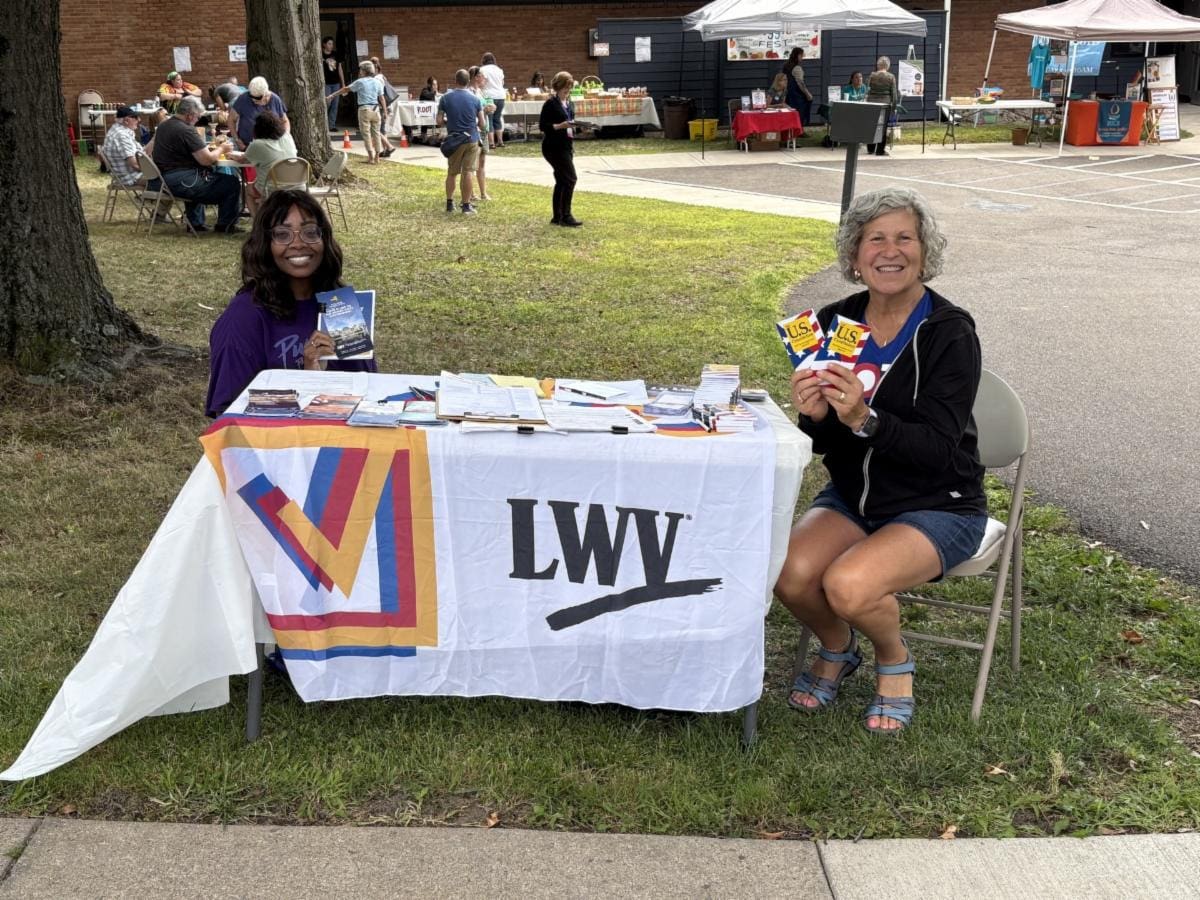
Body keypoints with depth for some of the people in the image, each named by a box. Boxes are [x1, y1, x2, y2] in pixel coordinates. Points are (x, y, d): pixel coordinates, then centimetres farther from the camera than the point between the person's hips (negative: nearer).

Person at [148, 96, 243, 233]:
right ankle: (225, 225, 10)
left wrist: (205, 149, 22)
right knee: (232, 183, -5)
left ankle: (195, 223, 38)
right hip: (179, 181, -10)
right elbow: (207, 160, -19)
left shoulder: (163, 126, 13)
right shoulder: (186, 130, -16)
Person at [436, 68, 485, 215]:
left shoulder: (446, 98, -5)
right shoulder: (475, 99, -4)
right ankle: (466, 205, 3)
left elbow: (439, 122, -5)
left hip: (454, 140, 1)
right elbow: (482, 124, 0)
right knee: (467, 173, 1)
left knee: (452, 173, 13)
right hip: (471, 139, -1)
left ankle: (449, 203, 20)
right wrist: (480, 129, 22)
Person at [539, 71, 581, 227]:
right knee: (570, 179, -13)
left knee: (562, 181, 10)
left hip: (566, 147, 8)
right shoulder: (550, 104, -10)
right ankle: (566, 216, -8)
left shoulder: (570, 104, 13)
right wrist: (559, 126, -24)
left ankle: (557, 217, 17)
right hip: (554, 147, -8)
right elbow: (542, 126, -13)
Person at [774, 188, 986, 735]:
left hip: (938, 507, -4)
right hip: (852, 496, 4)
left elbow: (939, 449, -22)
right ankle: (837, 649, 11)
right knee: (791, 574, -24)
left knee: (848, 585, -30)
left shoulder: (949, 332, -14)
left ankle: (895, 661, 5)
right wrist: (813, 417, -22)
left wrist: (863, 420, -37)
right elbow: (822, 442, 1)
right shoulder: (836, 324, -1)